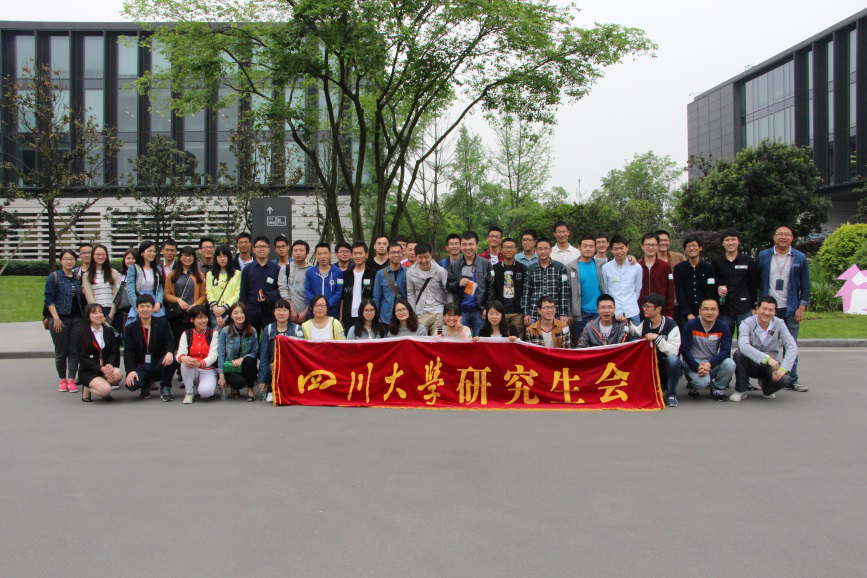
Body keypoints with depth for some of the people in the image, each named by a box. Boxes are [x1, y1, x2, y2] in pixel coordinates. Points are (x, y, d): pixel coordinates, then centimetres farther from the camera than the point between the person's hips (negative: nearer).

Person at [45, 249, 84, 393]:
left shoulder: (77, 278, 12)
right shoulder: (54, 277, 0)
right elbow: (49, 299, -5)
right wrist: (56, 318, -13)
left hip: (76, 319, 3)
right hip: (60, 319, -3)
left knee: (74, 351, 0)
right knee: (61, 351, 2)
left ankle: (72, 380, 2)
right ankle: (62, 380, 12)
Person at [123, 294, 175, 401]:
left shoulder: (163, 323, 5)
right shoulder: (130, 328, 4)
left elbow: (170, 342, -5)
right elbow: (128, 352, -4)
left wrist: (170, 352, -32)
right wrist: (131, 370, -21)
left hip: (159, 365, 0)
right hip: (141, 367, 0)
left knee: (171, 360, -34)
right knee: (131, 384, -30)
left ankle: (165, 388, -6)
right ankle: (146, 384, 11)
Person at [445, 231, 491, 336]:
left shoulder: (486, 264, 3)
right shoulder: (454, 265, 9)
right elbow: (448, 287, 8)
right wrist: (458, 284, -13)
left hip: (479, 310, -2)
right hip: (461, 310, 2)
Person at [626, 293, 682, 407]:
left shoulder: (671, 325, -15)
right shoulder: (645, 323, 3)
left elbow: (673, 351, -27)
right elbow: (636, 332, 25)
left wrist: (657, 338, -32)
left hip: (668, 368, -5)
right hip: (652, 367, 5)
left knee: (672, 359, -38)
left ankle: (671, 394, -15)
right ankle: (661, 388, 6)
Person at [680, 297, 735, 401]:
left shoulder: (723, 327, -5)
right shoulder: (691, 325, -11)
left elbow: (725, 351, -13)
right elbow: (684, 350, -13)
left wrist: (709, 364, -29)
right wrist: (697, 367, -25)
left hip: (713, 364, 3)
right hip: (693, 364, -3)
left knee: (730, 364, -28)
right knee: (703, 382, -33)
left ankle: (718, 389, 0)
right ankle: (692, 386, 6)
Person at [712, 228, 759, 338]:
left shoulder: (748, 261, 4)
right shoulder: (716, 262, 7)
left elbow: (754, 285, 6)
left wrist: (753, 307, 3)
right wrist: (717, 288, -8)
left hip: (744, 309, -2)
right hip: (724, 310, 2)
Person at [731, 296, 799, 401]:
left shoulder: (779, 324, -8)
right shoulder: (747, 323, -15)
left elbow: (792, 347, -15)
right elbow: (743, 346, -34)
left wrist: (783, 368, -30)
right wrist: (767, 358, -44)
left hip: (771, 364, 1)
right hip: (751, 364, -1)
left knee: (785, 378, -29)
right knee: (739, 354, -33)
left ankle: (765, 386, 10)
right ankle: (741, 390, -10)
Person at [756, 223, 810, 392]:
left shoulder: (800, 258, 4)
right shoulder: (763, 256, 3)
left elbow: (805, 284, 5)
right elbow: (756, 282, 4)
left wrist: (802, 307, -2)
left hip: (790, 309, 0)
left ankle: (791, 380, 11)